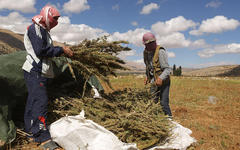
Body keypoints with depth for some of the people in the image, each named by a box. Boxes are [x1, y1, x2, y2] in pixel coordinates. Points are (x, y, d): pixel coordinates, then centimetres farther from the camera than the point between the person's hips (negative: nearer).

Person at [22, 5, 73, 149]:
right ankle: (43, 137, -10)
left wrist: (62, 50, 7)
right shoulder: (35, 28, -10)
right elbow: (40, 51, -21)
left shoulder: (43, 30, 21)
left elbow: (48, 49, 20)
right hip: (35, 72, -10)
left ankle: (31, 130, 27)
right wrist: (61, 50, -14)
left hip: (40, 72, 10)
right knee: (41, 102, -13)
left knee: (33, 101, 15)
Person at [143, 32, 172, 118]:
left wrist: (161, 78, -33)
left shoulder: (160, 52, -16)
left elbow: (167, 69, -18)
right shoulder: (146, 52, 5)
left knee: (164, 103, -9)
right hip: (153, 82, 6)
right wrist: (147, 77, 10)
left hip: (163, 82, -6)